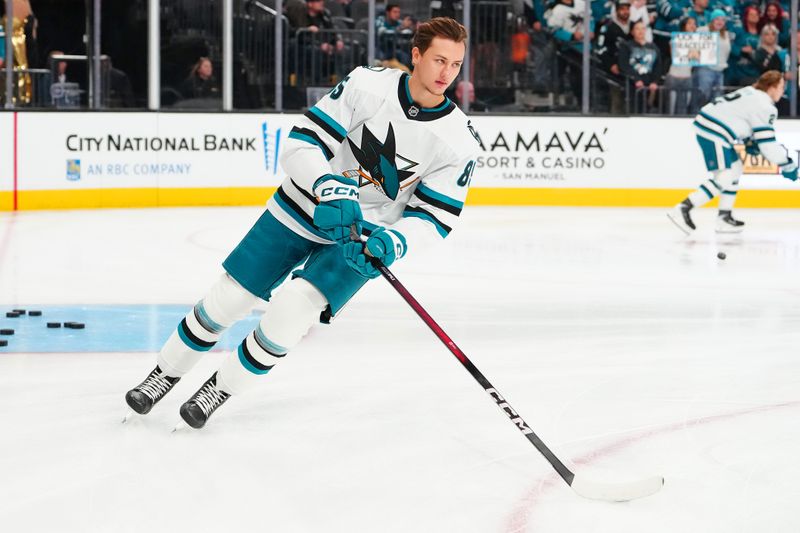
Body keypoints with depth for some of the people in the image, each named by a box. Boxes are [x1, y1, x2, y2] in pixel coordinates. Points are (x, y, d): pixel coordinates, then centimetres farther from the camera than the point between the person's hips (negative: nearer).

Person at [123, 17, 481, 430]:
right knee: (228, 298, 3)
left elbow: (432, 219, -11)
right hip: (302, 208, 1)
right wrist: (329, 189, -35)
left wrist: (393, 242, -30)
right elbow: (302, 143, -18)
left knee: (293, 308, -20)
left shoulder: (459, 142, -15)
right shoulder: (367, 85, -18)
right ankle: (166, 373, 27)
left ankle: (223, 387, 3)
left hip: (363, 237, -1)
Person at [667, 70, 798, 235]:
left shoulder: (750, 92, 19)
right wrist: (787, 164, -4)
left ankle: (724, 218, 18)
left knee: (735, 169, 18)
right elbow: (768, 144, -12)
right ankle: (682, 209, -18)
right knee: (724, 178, -11)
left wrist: (750, 142, 19)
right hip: (714, 133, -10)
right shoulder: (764, 107, -10)